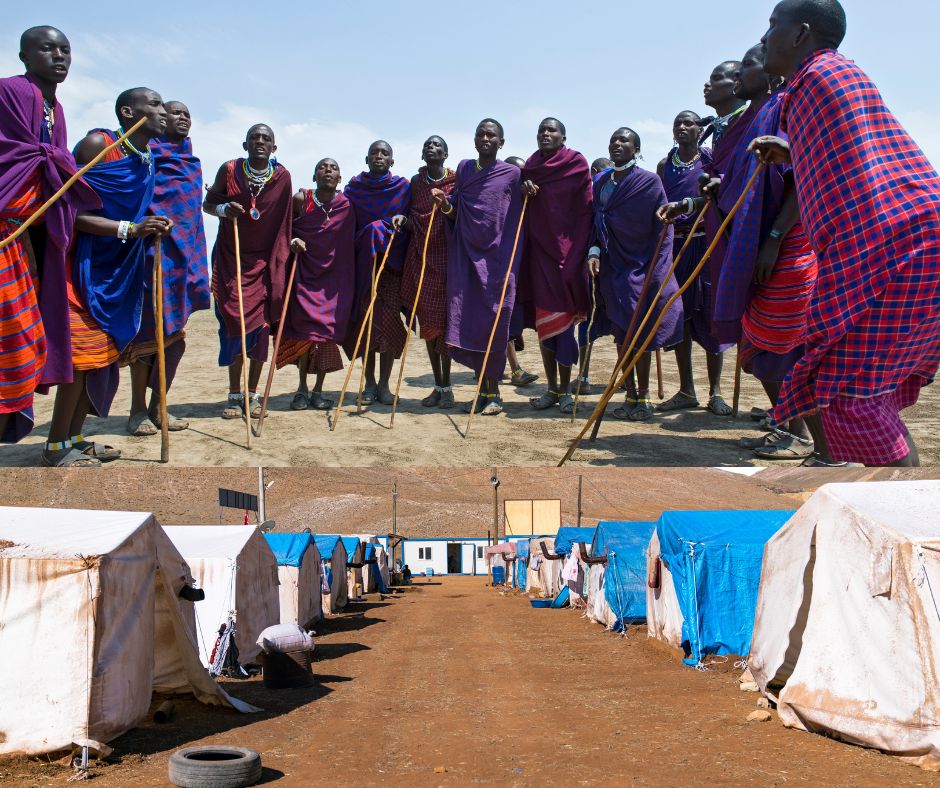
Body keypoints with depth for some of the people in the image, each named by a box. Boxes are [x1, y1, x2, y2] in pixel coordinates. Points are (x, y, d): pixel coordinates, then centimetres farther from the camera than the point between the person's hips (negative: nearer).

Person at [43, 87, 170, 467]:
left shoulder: (147, 159, 11)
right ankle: (56, 447, -2)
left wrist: (152, 228, -1)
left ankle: (74, 438, 19)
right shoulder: (97, 144, -13)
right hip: (83, 263, -8)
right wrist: (129, 230, -26)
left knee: (105, 352, 9)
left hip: (117, 269, 8)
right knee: (84, 351, -11)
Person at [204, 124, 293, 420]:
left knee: (260, 324, -1)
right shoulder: (229, 170, -6)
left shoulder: (282, 178, -3)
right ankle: (234, 394, 6)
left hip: (265, 261, 1)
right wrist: (223, 208, -14)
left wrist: (292, 240, -6)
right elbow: (208, 203, 5)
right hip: (230, 258, -1)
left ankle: (253, 394, 8)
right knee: (234, 322, -4)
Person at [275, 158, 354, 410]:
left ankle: (318, 390, 7)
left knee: (328, 331, -3)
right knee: (305, 325, -7)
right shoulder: (301, 199, -6)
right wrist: (292, 240, -14)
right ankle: (302, 388, 6)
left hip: (335, 276, 1)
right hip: (305, 272, -1)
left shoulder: (347, 206, -4)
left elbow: (351, 241, 3)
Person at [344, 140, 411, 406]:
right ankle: (369, 383, 7)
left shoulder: (403, 186, 6)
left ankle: (384, 384, 1)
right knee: (366, 319, 0)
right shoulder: (354, 186, 8)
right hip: (363, 261, 1)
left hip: (392, 260, -1)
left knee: (389, 320, -6)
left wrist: (401, 219, -14)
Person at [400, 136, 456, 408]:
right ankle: (438, 386, 14)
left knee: (443, 318, -5)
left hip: (445, 254, -4)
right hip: (419, 254, 4)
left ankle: (447, 386, 4)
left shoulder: (455, 181, 0)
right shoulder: (416, 182, 11)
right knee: (427, 320, 5)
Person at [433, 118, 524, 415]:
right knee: (466, 321, -1)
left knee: (494, 323, -5)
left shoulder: (512, 173, 4)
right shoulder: (464, 168, 13)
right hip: (466, 254, 3)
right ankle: (482, 389, 10)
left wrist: (527, 193, -10)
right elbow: (455, 214, 16)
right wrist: (445, 205, -4)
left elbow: (519, 217, 6)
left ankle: (494, 392, 5)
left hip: (498, 257, -3)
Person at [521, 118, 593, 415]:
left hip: (567, 247, -4)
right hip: (540, 248, 4)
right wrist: (525, 187, -5)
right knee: (544, 317, 3)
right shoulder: (531, 167, 11)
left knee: (564, 317, -4)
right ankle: (551, 388, 10)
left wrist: (581, 251, -10)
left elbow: (585, 210, -3)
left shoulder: (576, 164, -1)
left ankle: (565, 390, 3)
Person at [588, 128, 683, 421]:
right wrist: (594, 251, -5)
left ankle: (643, 397, 4)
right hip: (612, 267, 4)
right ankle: (631, 395, 11)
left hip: (641, 266, -4)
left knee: (639, 332, -3)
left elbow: (662, 227, -7)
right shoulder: (599, 183, 9)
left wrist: (655, 272, -12)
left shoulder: (649, 182, -5)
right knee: (621, 333, 5)